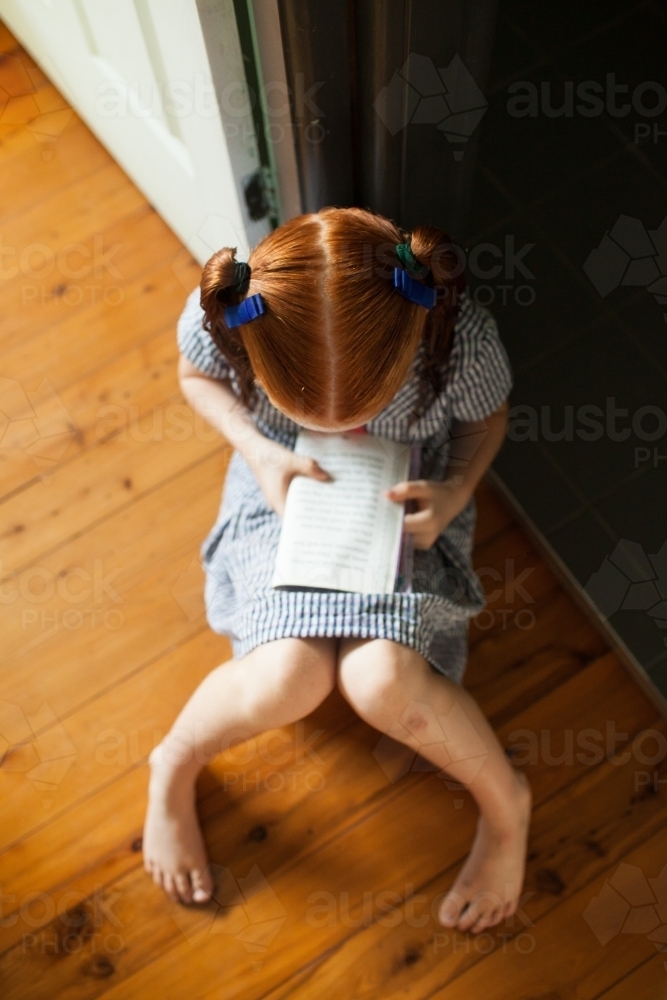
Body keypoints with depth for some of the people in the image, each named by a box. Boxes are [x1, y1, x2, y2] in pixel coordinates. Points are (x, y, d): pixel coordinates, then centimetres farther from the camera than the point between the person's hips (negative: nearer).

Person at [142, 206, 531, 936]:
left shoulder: (463, 341, -32)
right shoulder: (220, 320, -29)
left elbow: (487, 418, -6)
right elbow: (196, 377, -4)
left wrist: (455, 492, -24)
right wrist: (259, 451, -20)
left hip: (404, 502, 0)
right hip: (285, 490, 1)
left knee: (382, 679, -26)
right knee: (290, 676, -24)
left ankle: (505, 803, 5)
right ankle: (174, 766, 9)